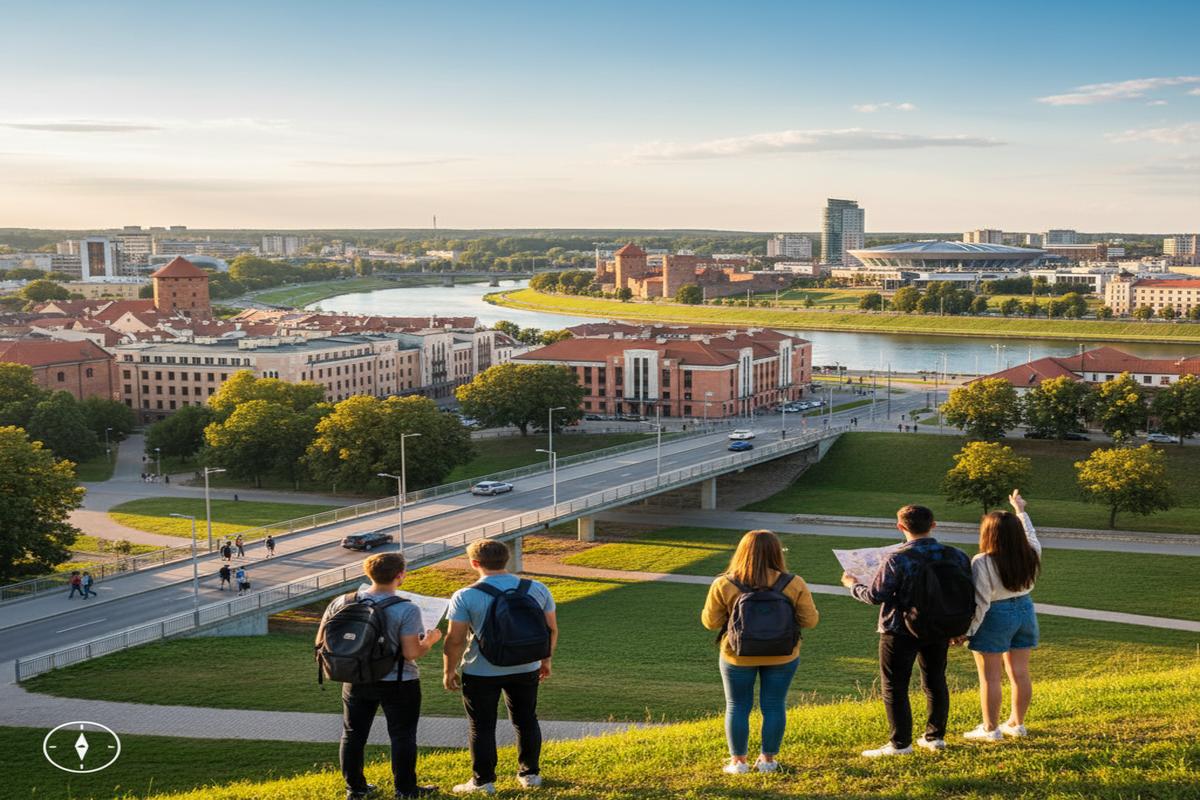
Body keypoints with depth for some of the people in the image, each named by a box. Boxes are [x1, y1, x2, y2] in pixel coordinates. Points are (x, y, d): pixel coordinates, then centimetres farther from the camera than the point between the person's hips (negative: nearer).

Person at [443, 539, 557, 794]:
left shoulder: (465, 597, -15)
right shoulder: (537, 589, -4)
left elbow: (455, 640, -15)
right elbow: (551, 629, 3)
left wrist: (448, 671, -1)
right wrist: (546, 660, 17)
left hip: (481, 673, -4)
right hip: (526, 669, 4)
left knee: (481, 726, 11)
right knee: (526, 721, 20)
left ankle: (483, 781, 16)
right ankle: (530, 773, 28)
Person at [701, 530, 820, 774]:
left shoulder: (724, 585, -13)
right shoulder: (794, 585, -11)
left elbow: (710, 622, -7)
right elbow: (810, 620, -7)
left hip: (738, 657, -1)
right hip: (782, 657, 1)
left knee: (737, 707, 12)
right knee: (774, 706, 13)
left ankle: (738, 761, 17)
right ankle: (768, 760, 19)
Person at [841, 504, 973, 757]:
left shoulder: (897, 559, -20)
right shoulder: (956, 556, -4)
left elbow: (876, 596, -17)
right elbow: (968, 596, 3)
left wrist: (853, 585, 2)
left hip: (901, 632, -5)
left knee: (894, 686, 5)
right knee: (935, 682, 19)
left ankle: (900, 743, 5)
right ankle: (935, 736, 26)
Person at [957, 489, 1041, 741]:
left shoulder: (983, 562, -19)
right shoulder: (1031, 555, -2)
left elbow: (979, 603, -18)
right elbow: (1030, 535, 21)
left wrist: (966, 631, -10)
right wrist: (1020, 511, 35)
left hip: (995, 617, -7)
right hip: (1024, 611, 7)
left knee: (990, 676, 1)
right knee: (1019, 673, 13)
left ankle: (990, 728, 5)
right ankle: (1016, 723, 22)